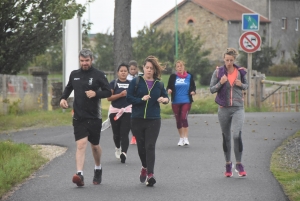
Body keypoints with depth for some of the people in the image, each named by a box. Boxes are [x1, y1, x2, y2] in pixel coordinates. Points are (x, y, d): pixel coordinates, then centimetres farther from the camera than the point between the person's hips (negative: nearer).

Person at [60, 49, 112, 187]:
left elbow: (108, 92, -4)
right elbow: (68, 88, 25)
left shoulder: (98, 75, -3)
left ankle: (98, 170, 39)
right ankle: (80, 175, -23)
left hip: (94, 117, -1)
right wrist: (63, 98, 6)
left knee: (94, 145, 14)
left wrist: (96, 93, -21)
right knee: (81, 144, -13)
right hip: (79, 117, 1)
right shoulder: (74, 75, 8)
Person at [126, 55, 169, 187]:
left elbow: (165, 96, 18)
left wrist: (165, 99, -6)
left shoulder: (159, 84, 7)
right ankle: (145, 167, 36)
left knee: (150, 147, -10)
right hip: (137, 120, 0)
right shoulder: (136, 82, 0)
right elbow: (128, 98, -4)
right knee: (141, 146, 10)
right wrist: (141, 99, -18)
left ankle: (150, 175, -15)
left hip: (153, 120, 0)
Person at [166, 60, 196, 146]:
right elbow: (169, 87, 6)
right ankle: (181, 138, 21)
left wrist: (193, 91, -10)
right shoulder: (173, 76, 4)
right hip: (176, 102, 2)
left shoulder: (189, 76, 5)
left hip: (186, 101, -2)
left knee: (184, 117, -16)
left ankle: (186, 138, -10)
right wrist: (169, 90, -16)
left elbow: (193, 87, 11)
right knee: (178, 120, 7)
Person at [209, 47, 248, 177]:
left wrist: (241, 85, -6)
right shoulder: (218, 72, -1)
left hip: (238, 108, -1)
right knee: (226, 137, 9)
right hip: (223, 108, 1)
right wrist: (220, 83, -17)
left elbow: (246, 85, 17)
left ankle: (239, 165, -5)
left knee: (237, 135, -16)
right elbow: (211, 89, 1)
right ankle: (228, 164, 23)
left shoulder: (240, 72, 2)